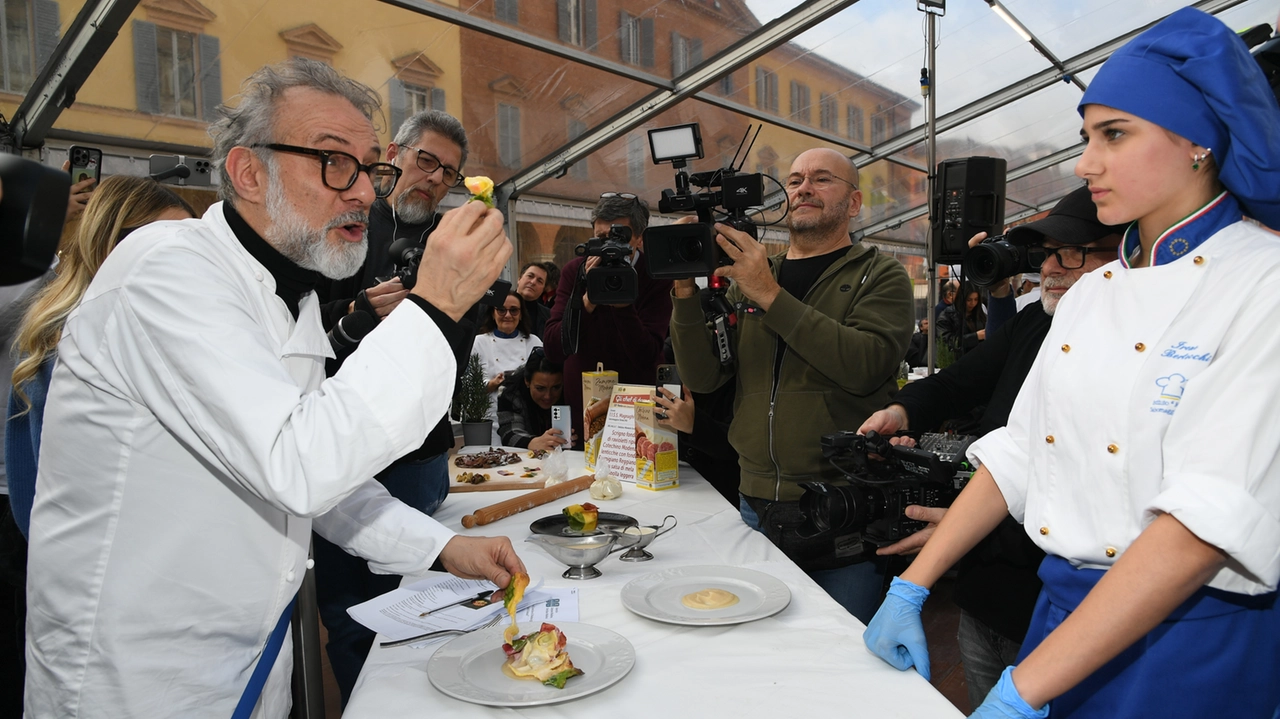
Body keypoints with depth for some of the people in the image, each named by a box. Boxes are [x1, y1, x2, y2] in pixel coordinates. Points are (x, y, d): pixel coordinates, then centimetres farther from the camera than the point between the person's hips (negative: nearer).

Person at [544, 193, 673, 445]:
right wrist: (589, 297, -23)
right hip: (579, 407, 2)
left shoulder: (656, 279, -10)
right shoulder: (574, 271, -3)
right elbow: (553, 349, -12)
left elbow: (648, 358, -20)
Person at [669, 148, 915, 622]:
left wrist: (771, 296, -20)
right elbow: (703, 377, 4)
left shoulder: (880, 276, 1)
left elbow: (867, 365, -19)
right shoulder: (747, 279, 11)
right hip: (757, 508, 4)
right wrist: (687, 293, -10)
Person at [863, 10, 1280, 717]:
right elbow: (1018, 453, 6)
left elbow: (1211, 518, -23)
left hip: (1195, 643, -5)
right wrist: (911, 589, 0)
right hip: (1066, 611, 6)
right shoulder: (1091, 293, 6)